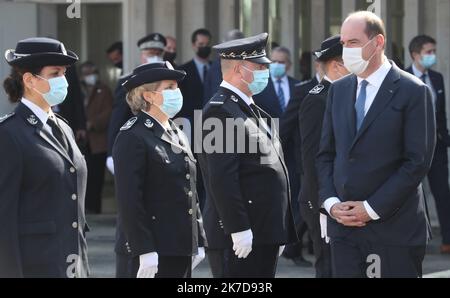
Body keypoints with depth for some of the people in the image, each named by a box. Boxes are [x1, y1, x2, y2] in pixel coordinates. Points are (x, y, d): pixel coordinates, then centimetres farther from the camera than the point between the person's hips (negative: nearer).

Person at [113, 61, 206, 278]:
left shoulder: (177, 136, 17)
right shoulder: (132, 137, -10)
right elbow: (129, 200, -16)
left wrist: (198, 242, 16)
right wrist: (144, 250, -20)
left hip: (183, 248, 8)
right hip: (155, 252, -8)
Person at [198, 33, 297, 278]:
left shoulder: (250, 110, 19)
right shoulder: (221, 111, -13)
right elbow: (221, 179, -20)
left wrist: (279, 232, 22)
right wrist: (238, 228, -23)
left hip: (264, 233, 10)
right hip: (242, 236, -10)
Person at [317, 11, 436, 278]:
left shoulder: (413, 92, -5)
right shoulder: (338, 90, 13)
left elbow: (418, 161, -10)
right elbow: (326, 153, 15)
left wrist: (372, 208, -12)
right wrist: (330, 202, -1)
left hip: (394, 226, -5)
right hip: (343, 223, 5)